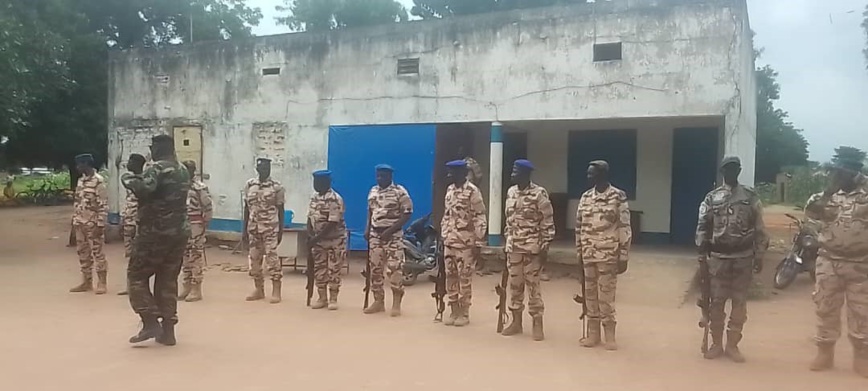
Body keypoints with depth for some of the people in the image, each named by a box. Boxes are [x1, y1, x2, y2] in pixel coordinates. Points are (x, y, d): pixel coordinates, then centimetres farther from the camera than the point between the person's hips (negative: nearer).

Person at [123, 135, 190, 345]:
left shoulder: (158, 168, -12)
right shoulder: (183, 170, 14)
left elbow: (145, 189, -30)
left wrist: (128, 179, -11)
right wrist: (140, 178, 18)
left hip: (155, 233, -8)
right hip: (179, 232, 8)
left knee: (136, 276, 6)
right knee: (168, 281, 12)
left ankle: (151, 323, -1)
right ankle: (168, 330, 13)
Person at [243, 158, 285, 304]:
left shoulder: (276, 187, -6)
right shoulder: (249, 185, 4)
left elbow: (281, 210, -2)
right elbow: (246, 208, 10)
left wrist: (281, 231, -4)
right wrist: (244, 229, 8)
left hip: (270, 229, -4)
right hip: (253, 229, 4)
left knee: (272, 258, -6)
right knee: (254, 258, 8)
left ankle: (276, 291, 0)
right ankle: (259, 290, 20)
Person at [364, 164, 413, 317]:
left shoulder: (400, 192, -9)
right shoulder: (373, 191, 11)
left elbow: (407, 213, -12)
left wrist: (390, 230, -18)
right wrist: (367, 229, 5)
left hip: (393, 235, -6)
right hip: (375, 235, 6)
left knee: (394, 269, -11)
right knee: (375, 268, 8)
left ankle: (396, 304, -4)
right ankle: (378, 302, 18)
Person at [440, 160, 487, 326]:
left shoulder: (472, 191, -11)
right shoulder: (449, 190, 12)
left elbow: (480, 218, -13)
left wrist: (478, 243, -15)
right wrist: (443, 236, 15)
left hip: (466, 242, -7)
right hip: (449, 241, 7)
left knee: (465, 278, 0)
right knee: (450, 277, 9)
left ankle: (464, 313, 9)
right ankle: (454, 311, 19)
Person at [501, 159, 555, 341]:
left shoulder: (539, 194, -11)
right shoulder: (511, 192, 9)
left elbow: (548, 221, -9)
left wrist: (545, 245, -12)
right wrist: (507, 241, 15)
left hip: (532, 247, -6)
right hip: (513, 246, 6)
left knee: (533, 285, -2)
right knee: (514, 285, 10)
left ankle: (537, 324, 7)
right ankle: (516, 322, 20)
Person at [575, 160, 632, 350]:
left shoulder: (618, 197, -8)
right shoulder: (585, 197, 7)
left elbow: (624, 228, -8)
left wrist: (623, 257, -10)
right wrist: (579, 252, 11)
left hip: (609, 255, -5)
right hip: (588, 255, 5)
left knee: (606, 295, 1)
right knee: (590, 294, 9)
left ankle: (610, 334, 13)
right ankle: (593, 332, 20)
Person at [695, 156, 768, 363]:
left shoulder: (751, 197, 3)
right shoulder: (712, 198, 4)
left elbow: (759, 228, 3)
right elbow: (703, 227, 5)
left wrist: (759, 256, -1)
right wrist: (702, 253, -3)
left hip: (744, 257, 0)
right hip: (718, 258, 0)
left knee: (739, 303, 5)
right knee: (717, 302, 4)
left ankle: (732, 345, 15)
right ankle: (716, 344, 16)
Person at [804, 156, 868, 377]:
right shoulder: (828, 196, 5)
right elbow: (811, 211, -12)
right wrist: (830, 190, -19)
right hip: (829, 262, 2)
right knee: (826, 308, 7)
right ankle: (825, 353, 19)